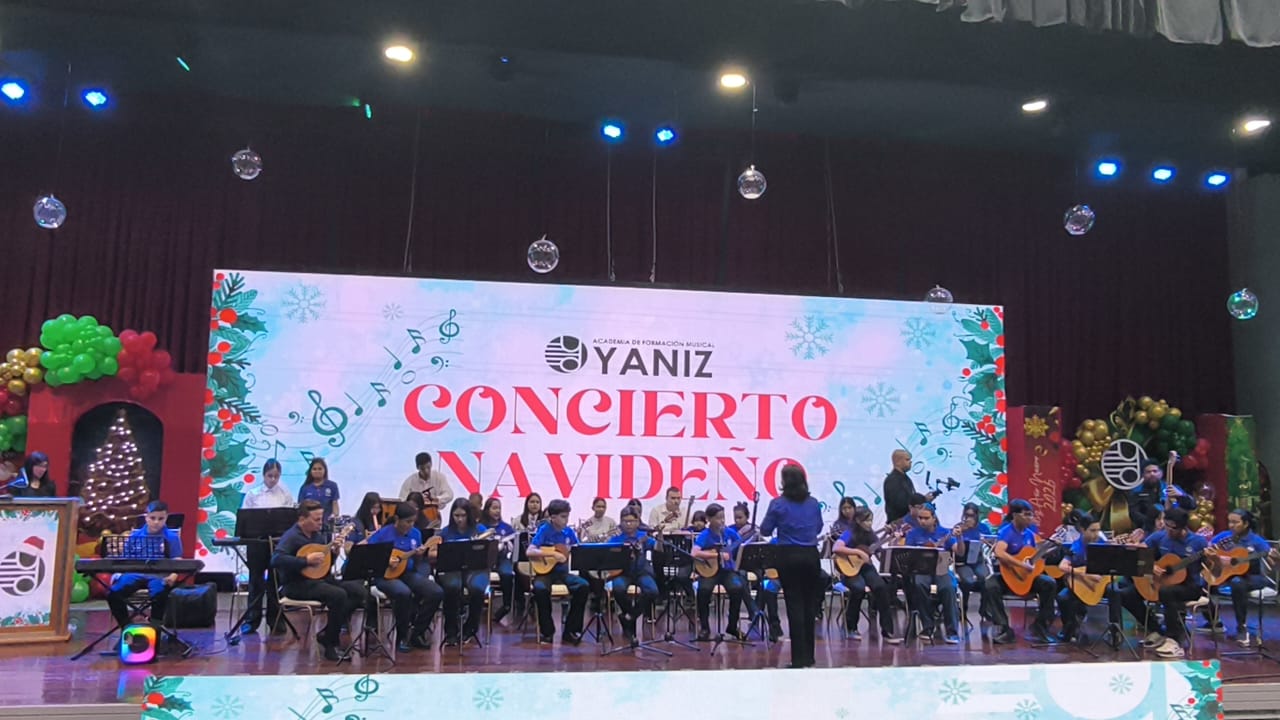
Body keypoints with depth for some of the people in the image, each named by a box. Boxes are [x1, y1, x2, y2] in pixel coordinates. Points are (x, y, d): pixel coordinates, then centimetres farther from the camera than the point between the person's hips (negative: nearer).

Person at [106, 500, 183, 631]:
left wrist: (173, 576, -26)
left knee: (159, 595, -35)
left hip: (160, 575, -3)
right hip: (136, 574, 4)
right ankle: (126, 626, 1)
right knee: (113, 594, -21)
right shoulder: (135, 535, 11)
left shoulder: (172, 537, 1)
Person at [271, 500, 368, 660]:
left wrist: (333, 550, 0)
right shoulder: (291, 536, -12)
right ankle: (329, 643, -11)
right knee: (339, 595, -30)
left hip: (318, 578, 8)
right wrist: (306, 560, -29)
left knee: (358, 591, -8)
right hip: (297, 584, -8)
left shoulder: (318, 534, 12)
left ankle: (326, 633, -3)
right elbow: (276, 559, -30)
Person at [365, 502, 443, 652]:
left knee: (437, 592, -16)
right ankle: (402, 637, -14)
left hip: (408, 573, 6)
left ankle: (416, 633, 2)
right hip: (385, 574, -6)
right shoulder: (383, 534, -8)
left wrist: (419, 555, -7)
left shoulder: (415, 533, 8)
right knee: (404, 593, -38)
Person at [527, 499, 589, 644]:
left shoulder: (569, 531, 7)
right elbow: (529, 552, -18)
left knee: (584, 586, -23)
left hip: (562, 572, 4)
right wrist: (553, 554, -23)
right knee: (540, 588, -37)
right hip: (545, 571, -4)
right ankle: (547, 631, -15)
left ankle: (571, 631, -10)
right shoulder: (544, 530, -7)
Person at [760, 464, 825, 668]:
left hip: (788, 557, -3)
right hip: (811, 556, 3)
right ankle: (809, 655, 18)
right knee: (810, 604, 11)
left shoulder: (778, 504, -9)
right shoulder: (813, 503, 3)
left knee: (795, 605, 1)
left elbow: (765, 531, -2)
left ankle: (799, 657, 1)